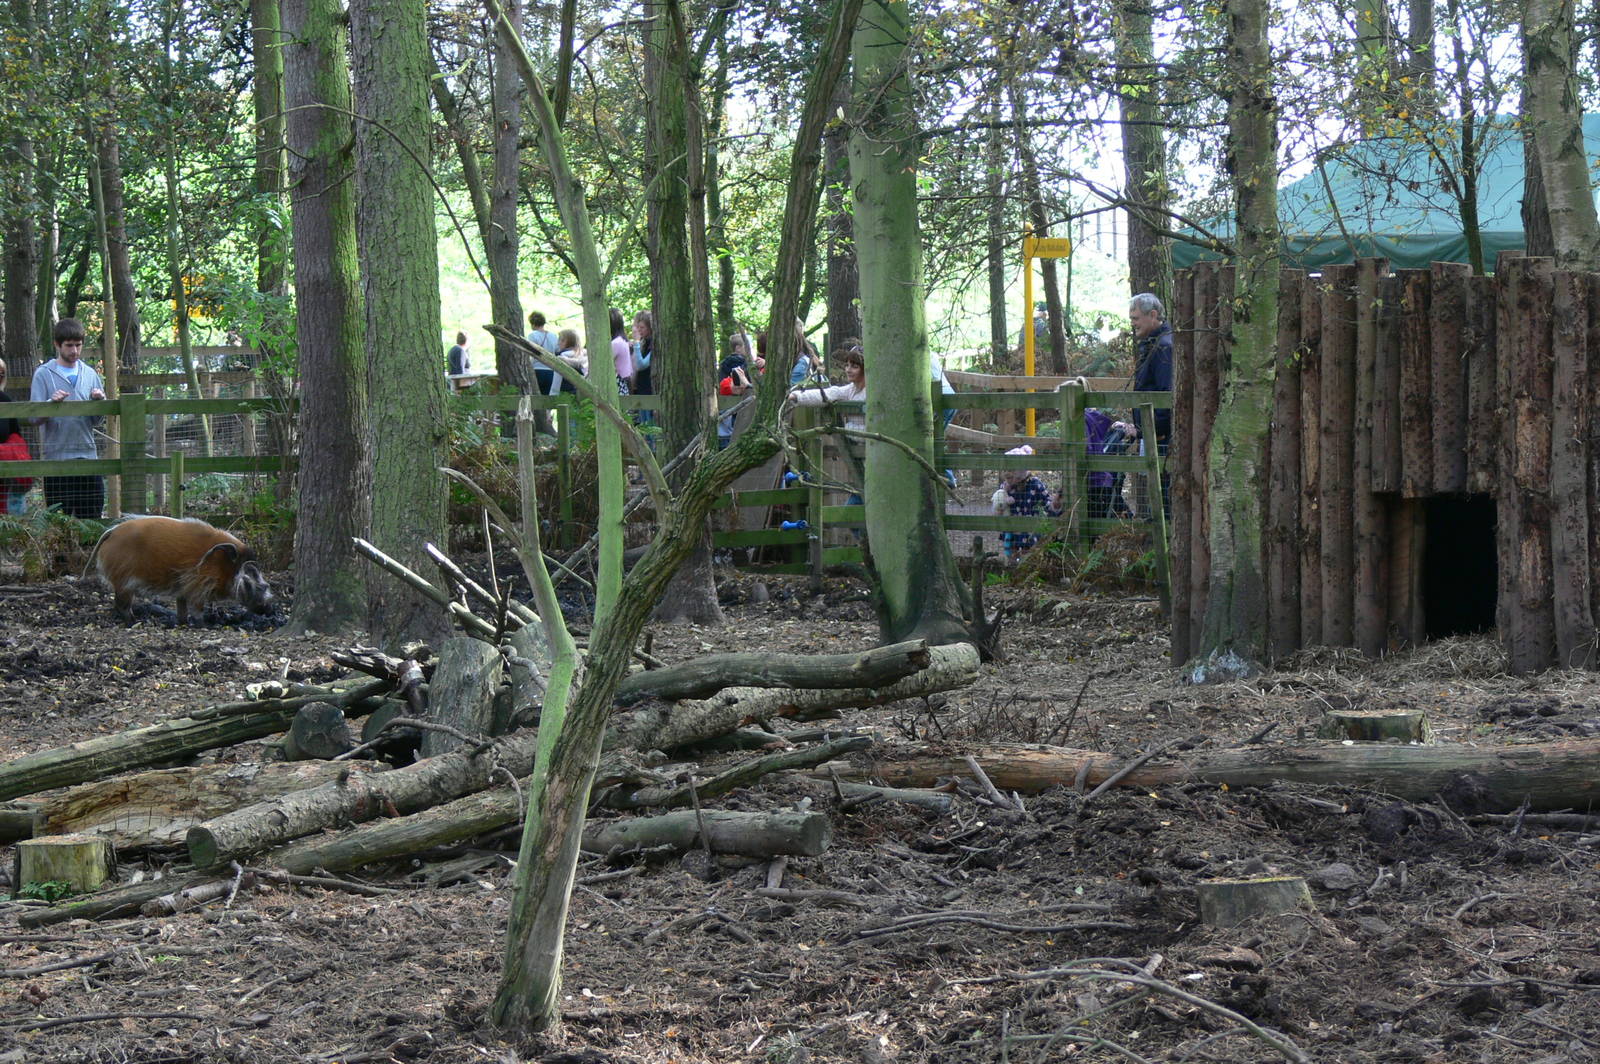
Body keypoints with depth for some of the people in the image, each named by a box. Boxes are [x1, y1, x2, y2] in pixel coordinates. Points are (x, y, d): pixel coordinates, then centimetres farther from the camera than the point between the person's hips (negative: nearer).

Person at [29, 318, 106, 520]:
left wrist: (99, 402, -9)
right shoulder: (44, 374, 2)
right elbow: (34, 417, -5)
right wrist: (52, 402, -23)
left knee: (92, 520, 4)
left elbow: (97, 421, 10)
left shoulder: (90, 374, 13)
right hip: (56, 457, -3)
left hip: (88, 456, 3)